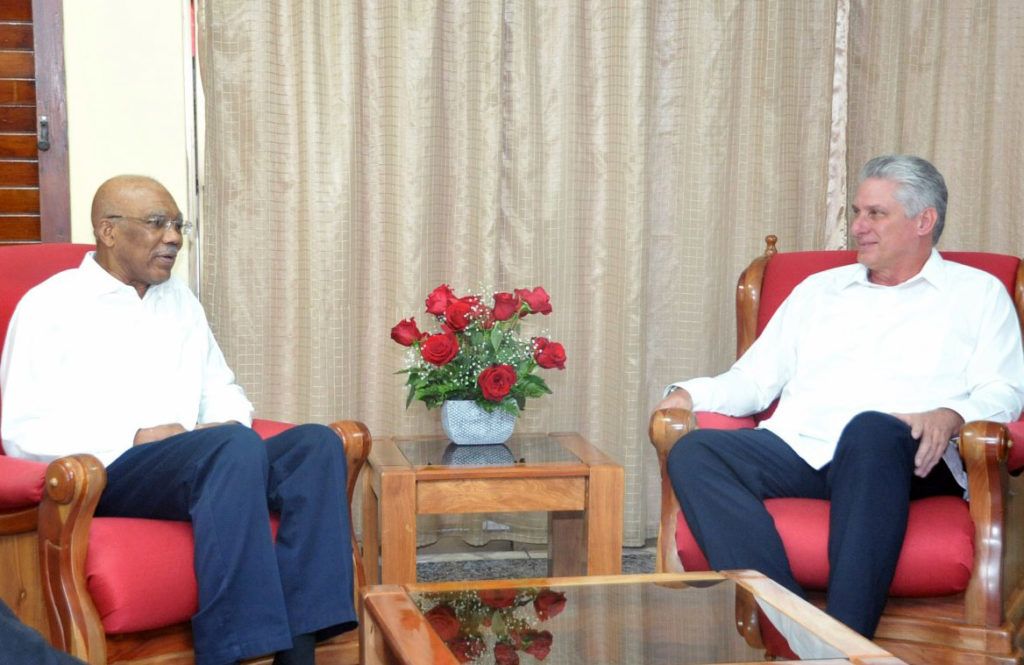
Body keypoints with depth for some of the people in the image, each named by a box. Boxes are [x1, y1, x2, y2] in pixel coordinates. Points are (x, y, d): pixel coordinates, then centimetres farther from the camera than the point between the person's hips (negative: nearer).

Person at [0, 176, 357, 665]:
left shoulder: (180, 300, 22)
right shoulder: (50, 306, 2)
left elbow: (222, 390, 28)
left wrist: (229, 424, 2)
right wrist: (138, 439, -15)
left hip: (199, 467, 6)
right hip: (106, 474, -6)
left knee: (316, 443, -21)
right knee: (235, 447, -35)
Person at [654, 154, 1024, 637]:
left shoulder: (977, 293, 19)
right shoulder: (818, 289, 30)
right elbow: (754, 379, 26)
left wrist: (950, 415, -16)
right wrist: (689, 394, 6)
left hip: (903, 454, -4)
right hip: (795, 447, 4)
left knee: (871, 429, -41)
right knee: (692, 452, -26)